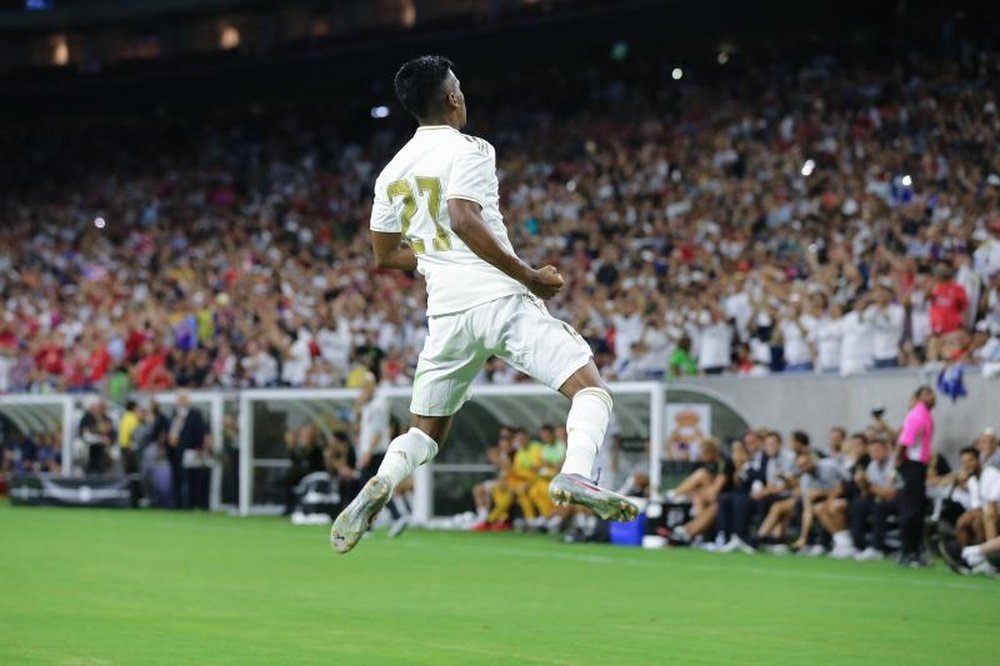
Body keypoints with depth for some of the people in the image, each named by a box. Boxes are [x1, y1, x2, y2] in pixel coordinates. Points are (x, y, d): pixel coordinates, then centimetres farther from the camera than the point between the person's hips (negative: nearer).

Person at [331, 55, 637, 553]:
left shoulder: (391, 172, 16)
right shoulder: (469, 150, -3)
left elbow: (384, 256, 22)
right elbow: (464, 219, -19)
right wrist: (530, 276, -15)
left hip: (446, 312, 6)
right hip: (499, 300, -6)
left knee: (424, 431, 17)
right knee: (589, 386, -4)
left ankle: (378, 486, -11)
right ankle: (575, 476, -29)